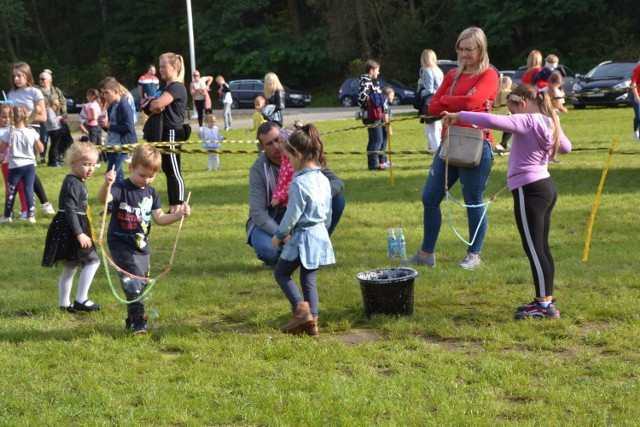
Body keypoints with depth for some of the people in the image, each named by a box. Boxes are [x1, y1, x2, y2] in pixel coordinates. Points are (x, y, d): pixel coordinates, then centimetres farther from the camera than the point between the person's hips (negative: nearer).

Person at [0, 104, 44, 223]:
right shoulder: (32, 133, -6)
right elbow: (41, 149, 3)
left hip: (15, 166, -1)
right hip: (29, 165, 1)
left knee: (11, 191, 8)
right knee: (29, 189, 4)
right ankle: (30, 215, 1)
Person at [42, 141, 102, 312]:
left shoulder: (78, 182, 14)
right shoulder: (72, 183, -17)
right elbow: (70, 210, -24)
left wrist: (82, 232, 29)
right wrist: (79, 234, -28)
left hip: (74, 229, 11)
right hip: (70, 230, -11)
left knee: (70, 267, 15)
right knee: (92, 260, -11)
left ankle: (64, 304, 22)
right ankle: (80, 300, -10)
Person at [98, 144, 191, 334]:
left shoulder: (151, 193, 7)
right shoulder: (121, 189, -14)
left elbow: (159, 218, 9)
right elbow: (103, 199, -35)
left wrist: (178, 215, -6)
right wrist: (107, 184, -55)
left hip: (142, 246, 7)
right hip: (121, 245, -7)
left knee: (142, 283, 14)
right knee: (134, 280, -18)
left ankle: (132, 319, 30)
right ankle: (138, 319, -11)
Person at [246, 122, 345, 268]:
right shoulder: (259, 169, -18)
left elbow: (337, 182, -13)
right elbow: (258, 212, -23)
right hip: (271, 221, -4)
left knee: (337, 200, -18)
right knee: (266, 250, -38)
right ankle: (277, 258, 1)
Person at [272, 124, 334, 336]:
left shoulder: (299, 183, -20)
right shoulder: (323, 180, 6)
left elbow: (292, 214, -17)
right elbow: (328, 214, 14)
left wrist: (279, 234, -3)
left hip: (302, 237, -8)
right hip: (320, 235, 8)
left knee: (281, 272, 8)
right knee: (309, 279, 13)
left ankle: (301, 310, -5)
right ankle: (312, 320, 11)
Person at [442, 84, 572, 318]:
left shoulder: (527, 121, -15)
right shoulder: (550, 123, 11)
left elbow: (492, 120, -30)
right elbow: (566, 147, 30)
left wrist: (459, 116, -25)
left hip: (529, 190, -9)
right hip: (547, 186, 9)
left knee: (534, 248, -5)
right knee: (541, 247, 15)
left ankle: (545, 304, -3)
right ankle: (546, 299, 21)